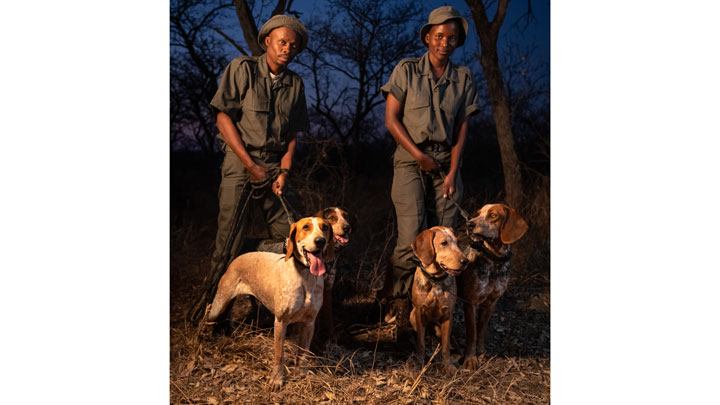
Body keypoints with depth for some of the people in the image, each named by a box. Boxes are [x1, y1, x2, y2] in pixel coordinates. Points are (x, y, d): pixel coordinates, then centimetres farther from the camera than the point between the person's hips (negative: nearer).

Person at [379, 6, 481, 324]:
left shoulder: (463, 78, 9)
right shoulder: (406, 70, 3)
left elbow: (461, 128, 7)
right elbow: (391, 118, -2)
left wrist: (453, 171, -3)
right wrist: (419, 156, -9)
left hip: (446, 163, 3)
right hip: (410, 160, -3)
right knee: (412, 237, -13)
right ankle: (397, 300, 6)